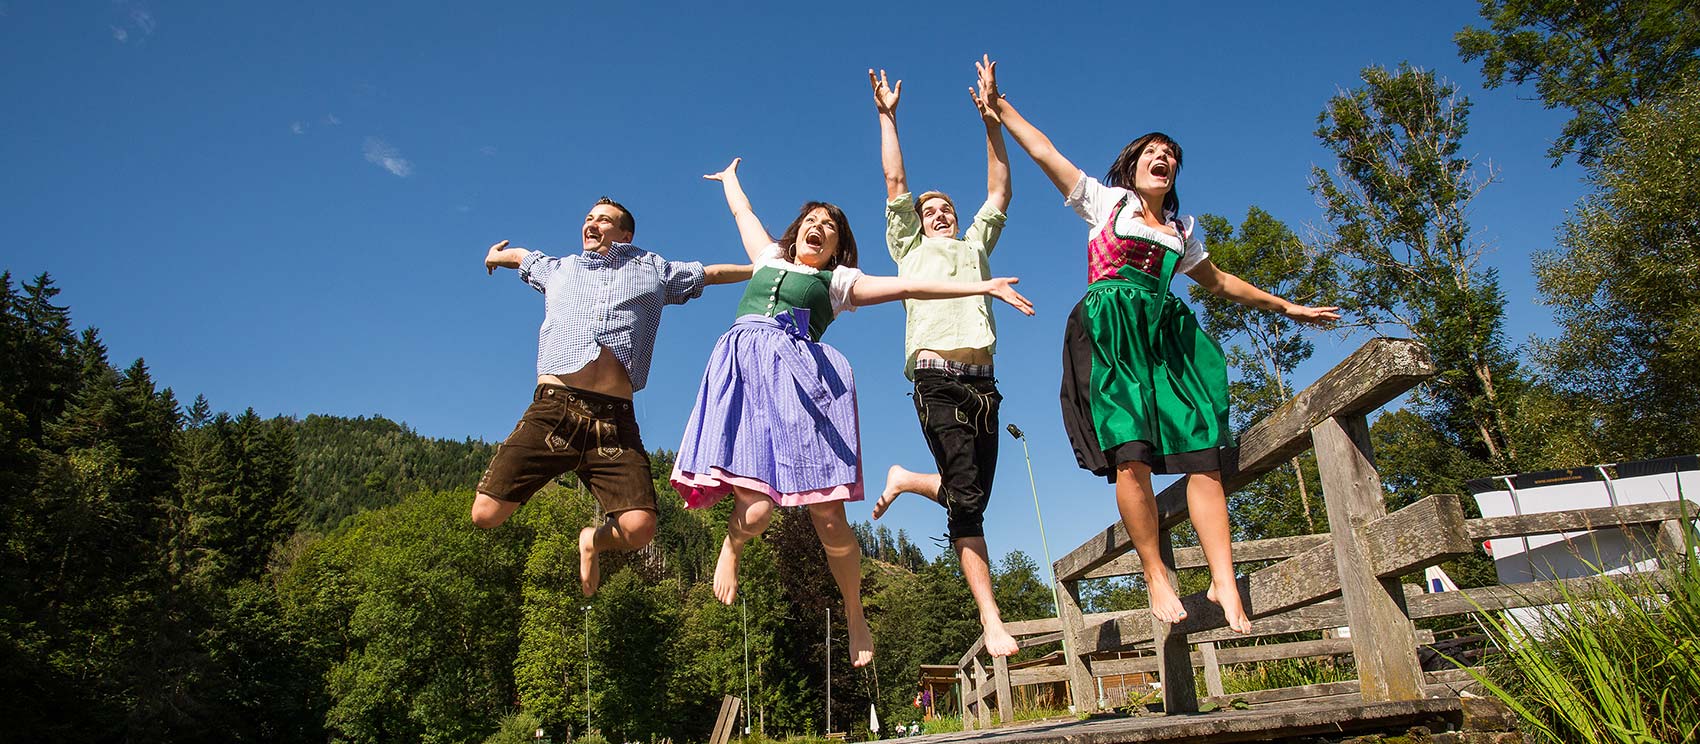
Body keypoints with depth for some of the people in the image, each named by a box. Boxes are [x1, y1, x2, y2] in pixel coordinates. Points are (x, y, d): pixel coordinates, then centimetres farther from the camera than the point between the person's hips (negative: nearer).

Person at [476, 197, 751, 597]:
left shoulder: (653, 271, 23)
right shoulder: (558, 268, 27)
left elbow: (711, 272, 35)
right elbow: (520, 255, 47)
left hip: (615, 420, -1)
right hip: (553, 408, 1)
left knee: (639, 528, -18)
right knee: (486, 514, -13)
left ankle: (593, 540, 18)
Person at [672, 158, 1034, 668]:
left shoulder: (839, 281, 22)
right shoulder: (770, 259, 30)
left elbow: (907, 287, 14)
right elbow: (742, 211, 46)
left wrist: (984, 286, 8)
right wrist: (730, 178, 64)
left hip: (799, 374, -1)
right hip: (744, 369, 1)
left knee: (827, 514, -10)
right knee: (755, 505, -19)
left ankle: (855, 617, 9)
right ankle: (731, 545, 16)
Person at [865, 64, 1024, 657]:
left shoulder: (975, 245, 31)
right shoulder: (910, 247, 21)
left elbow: (1000, 190, 27)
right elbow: (895, 182, 16)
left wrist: (991, 120, 25)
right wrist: (888, 116, 20)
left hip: (983, 382, 5)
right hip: (937, 379, -4)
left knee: (970, 498, 0)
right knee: (966, 497, -15)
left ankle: (908, 481, 28)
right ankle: (991, 620, -14)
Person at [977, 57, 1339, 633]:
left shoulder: (1182, 232, 28)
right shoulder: (1106, 201, 17)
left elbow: (1219, 282, 39)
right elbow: (1042, 150, 15)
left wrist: (1285, 307, 42)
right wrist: (998, 104, 14)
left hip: (1166, 336, 4)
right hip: (1110, 331, -4)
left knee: (1203, 453, -12)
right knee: (1130, 452, -20)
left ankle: (1224, 584, -14)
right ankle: (1156, 578, -11)